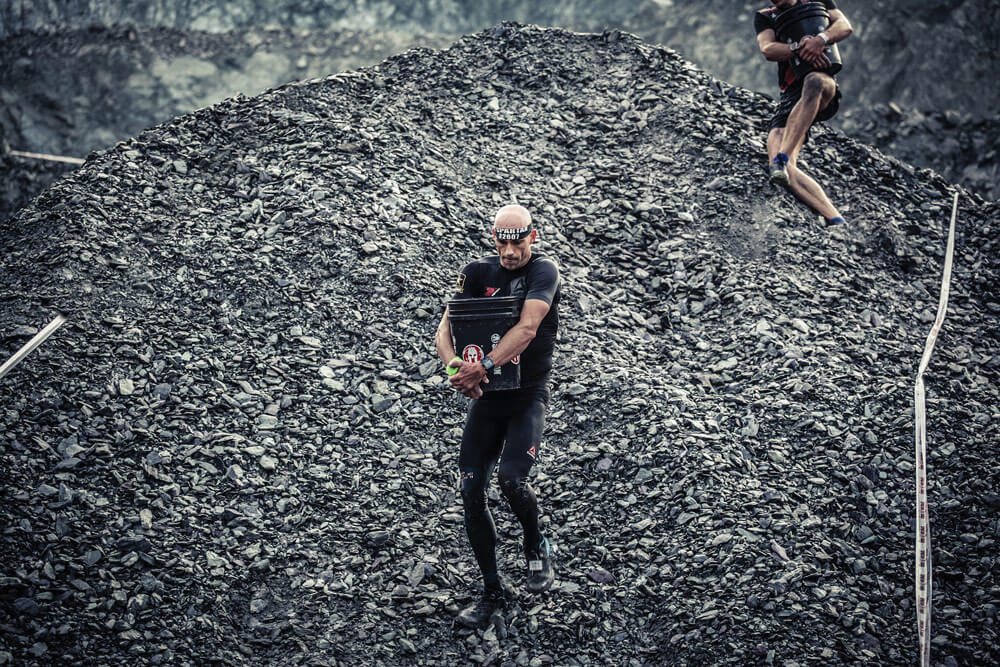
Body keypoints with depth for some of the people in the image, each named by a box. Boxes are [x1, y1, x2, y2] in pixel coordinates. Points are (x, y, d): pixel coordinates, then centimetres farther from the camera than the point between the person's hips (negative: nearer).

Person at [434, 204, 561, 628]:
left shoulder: (543, 272, -8)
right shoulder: (478, 273, 4)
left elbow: (527, 328, -23)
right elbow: (444, 330, -3)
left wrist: (483, 366, -33)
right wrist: (456, 366, -24)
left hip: (528, 396, -4)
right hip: (486, 396, 4)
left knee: (511, 477, -24)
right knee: (471, 493, -2)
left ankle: (537, 548, 8)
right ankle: (493, 590, 14)